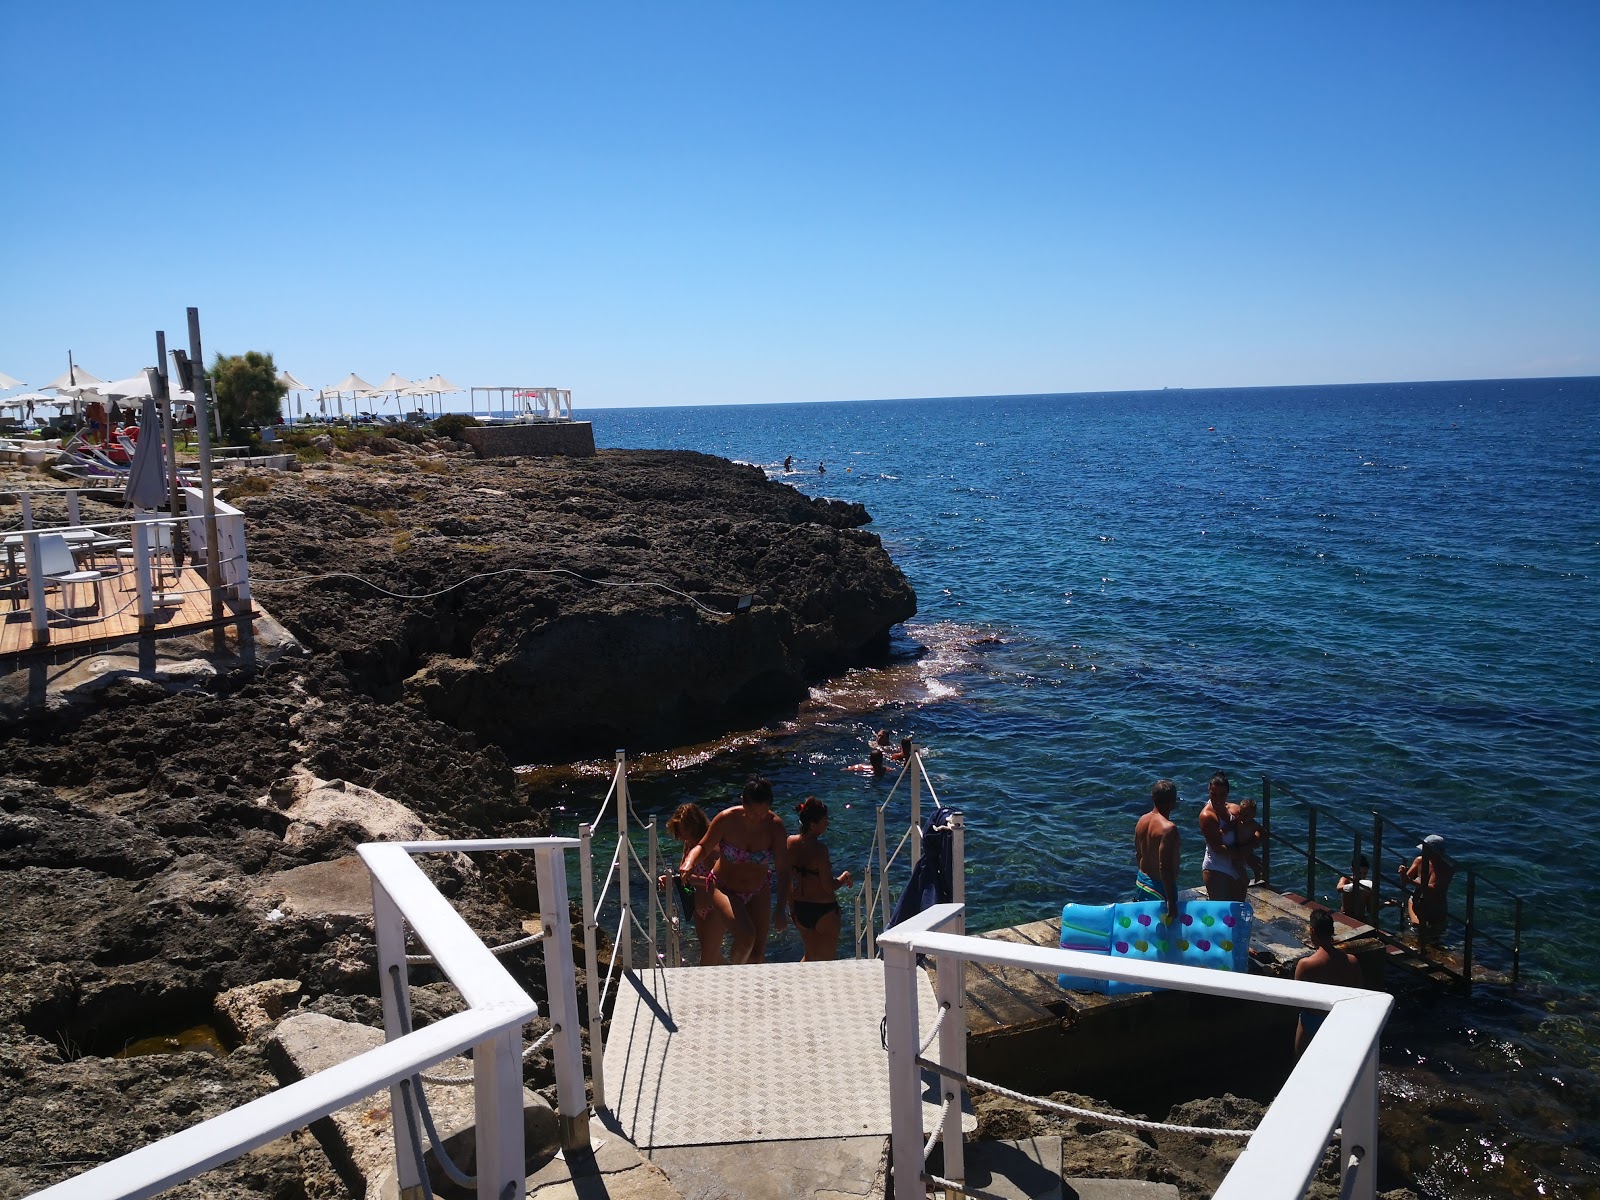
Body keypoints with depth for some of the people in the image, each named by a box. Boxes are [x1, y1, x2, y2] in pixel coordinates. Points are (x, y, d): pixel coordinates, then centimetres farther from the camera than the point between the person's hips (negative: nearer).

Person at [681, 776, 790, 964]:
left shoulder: (775, 825, -20)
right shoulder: (727, 819, -24)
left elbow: (783, 871, -19)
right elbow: (704, 848, -9)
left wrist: (781, 910, -27)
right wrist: (689, 863, -30)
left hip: (759, 891, 3)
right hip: (725, 889, -2)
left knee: (758, 954, 6)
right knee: (746, 935, -26)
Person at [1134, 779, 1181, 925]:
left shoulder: (1142, 821, 0)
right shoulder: (1168, 828, -25)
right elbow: (1165, 866, -28)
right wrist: (1171, 902, -25)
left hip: (1142, 881, 8)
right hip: (1160, 886, -8)